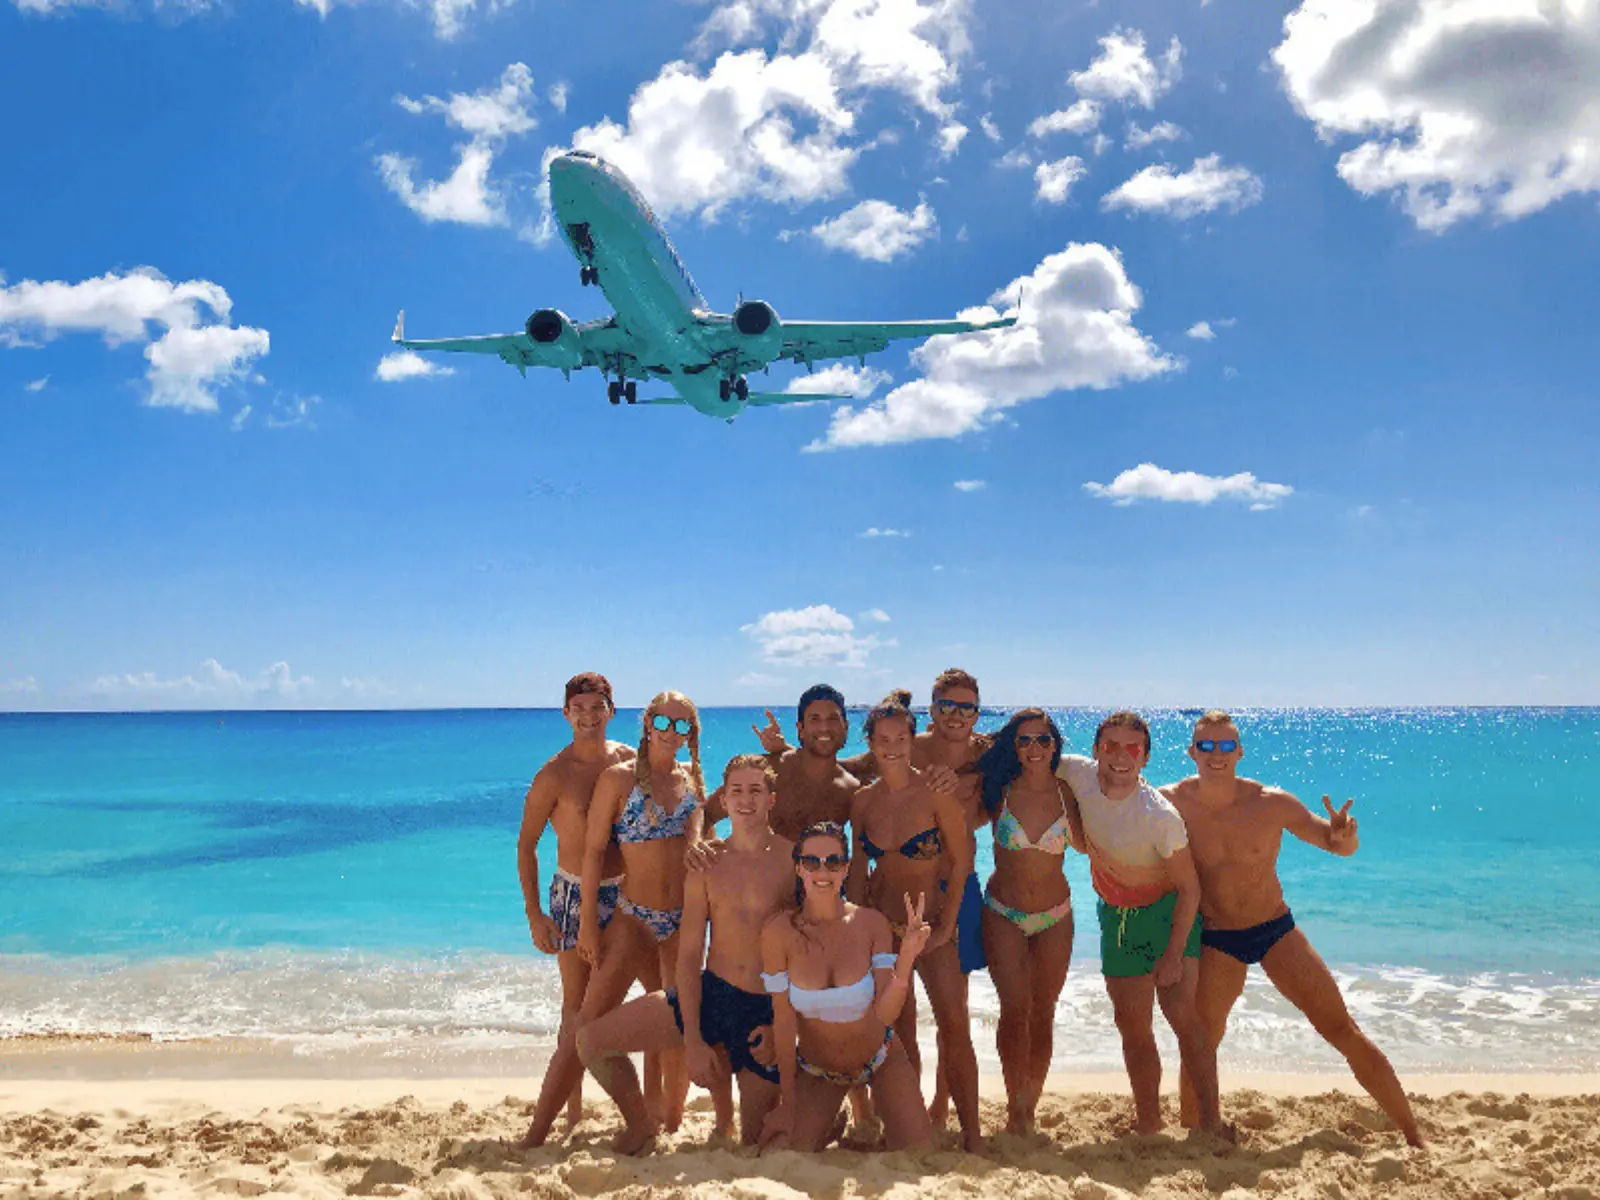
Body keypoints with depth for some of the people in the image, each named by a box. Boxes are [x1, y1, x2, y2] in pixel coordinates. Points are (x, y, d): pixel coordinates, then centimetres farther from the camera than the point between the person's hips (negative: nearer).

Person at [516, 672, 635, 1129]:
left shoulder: (629, 761, 1)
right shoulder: (554, 774, -11)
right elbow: (526, 844, -6)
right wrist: (534, 915, -9)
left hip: (623, 892, 3)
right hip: (574, 893, -3)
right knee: (576, 1004, 2)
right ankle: (573, 1113, 11)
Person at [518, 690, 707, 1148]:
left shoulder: (693, 781, 9)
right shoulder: (619, 778, -4)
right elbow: (594, 851, -5)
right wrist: (588, 922, -9)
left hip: (683, 921, 4)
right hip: (634, 917, -4)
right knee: (589, 1024, -7)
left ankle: (672, 1119, 29)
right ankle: (536, 1134, -3)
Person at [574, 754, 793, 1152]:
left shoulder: (796, 858, -7)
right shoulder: (707, 864, 1)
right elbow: (689, 955, -1)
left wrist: (782, 1026, -11)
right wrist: (693, 1042, -9)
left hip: (769, 1011, -2)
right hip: (709, 996, 3)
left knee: (753, 1143, 2)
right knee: (591, 1041, -7)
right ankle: (639, 1125, 18)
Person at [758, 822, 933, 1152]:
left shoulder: (871, 923, -18)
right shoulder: (779, 932, -20)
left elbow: (886, 1014, -22)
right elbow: (784, 1020, -12)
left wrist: (906, 959, -39)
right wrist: (787, 1102, -7)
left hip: (880, 1060, 0)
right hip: (816, 1069, 0)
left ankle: (885, 1121, 25)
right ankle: (825, 1128, 21)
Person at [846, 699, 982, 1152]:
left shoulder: (936, 793, -10)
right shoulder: (864, 799, 1)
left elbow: (962, 863, -7)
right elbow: (858, 868, 10)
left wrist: (945, 927, -10)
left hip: (932, 923, -3)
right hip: (881, 925, 3)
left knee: (954, 1025, -12)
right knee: (898, 1030, 7)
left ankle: (971, 1133, -4)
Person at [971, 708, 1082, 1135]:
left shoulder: (1065, 792, -3)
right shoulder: (1000, 791, -7)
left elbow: (1083, 844, 9)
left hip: (1055, 916, 2)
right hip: (1003, 915, -2)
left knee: (1043, 1014, 5)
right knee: (1015, 1008, -11)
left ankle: (1029, 1106, 20)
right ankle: (1016, 1107, 4)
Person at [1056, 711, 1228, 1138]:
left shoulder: (1161, 816, -28)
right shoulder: (1080, 774, -16)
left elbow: (1189, 888, -19)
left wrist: (1173, 955, -21)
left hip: (1167, 911, -5)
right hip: (1115, 914, 5)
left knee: (1179, 1009, -18)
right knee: (1132, 1023, 9)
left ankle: (1211, 1122, -5)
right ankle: (1147, 1124, 23)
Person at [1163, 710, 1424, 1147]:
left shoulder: (1272, 803, -12)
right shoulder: (1171, 802, -12)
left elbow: (1339, 845, -2)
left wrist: (1344, 838, -26)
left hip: (1277, 930, 0)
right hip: (1216, 942, 0)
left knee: (1344, 1032, -1)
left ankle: (1415, 1139, 12)